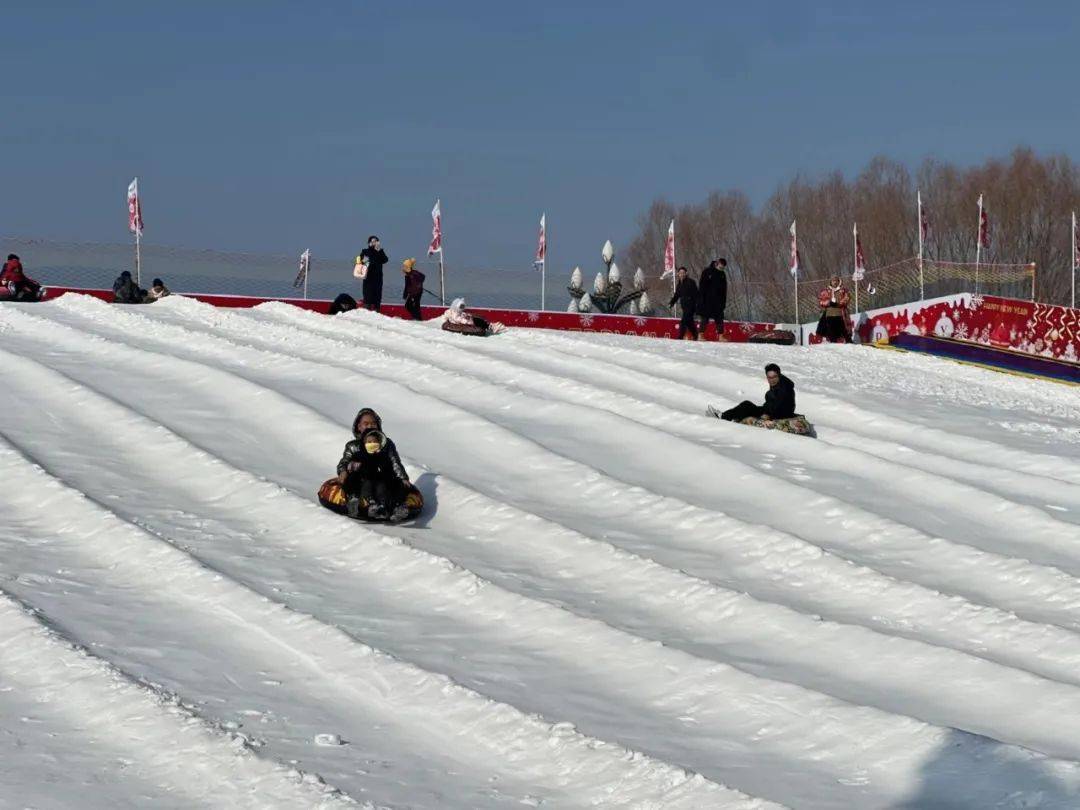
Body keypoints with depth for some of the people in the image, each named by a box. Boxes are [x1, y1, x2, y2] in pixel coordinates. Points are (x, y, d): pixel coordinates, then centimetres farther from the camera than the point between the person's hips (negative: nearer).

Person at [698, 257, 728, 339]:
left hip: (718, 302, 4)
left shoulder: (722, 274, 9)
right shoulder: (707, 272, -4)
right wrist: (702, 300, -10)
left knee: (720, 319, 0)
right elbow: (702, 286, -5)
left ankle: (720, 336, -1)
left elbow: (724, 289, 13)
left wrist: (724, 302, 7)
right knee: (705, 318, -3)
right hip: (707, 301, -4)